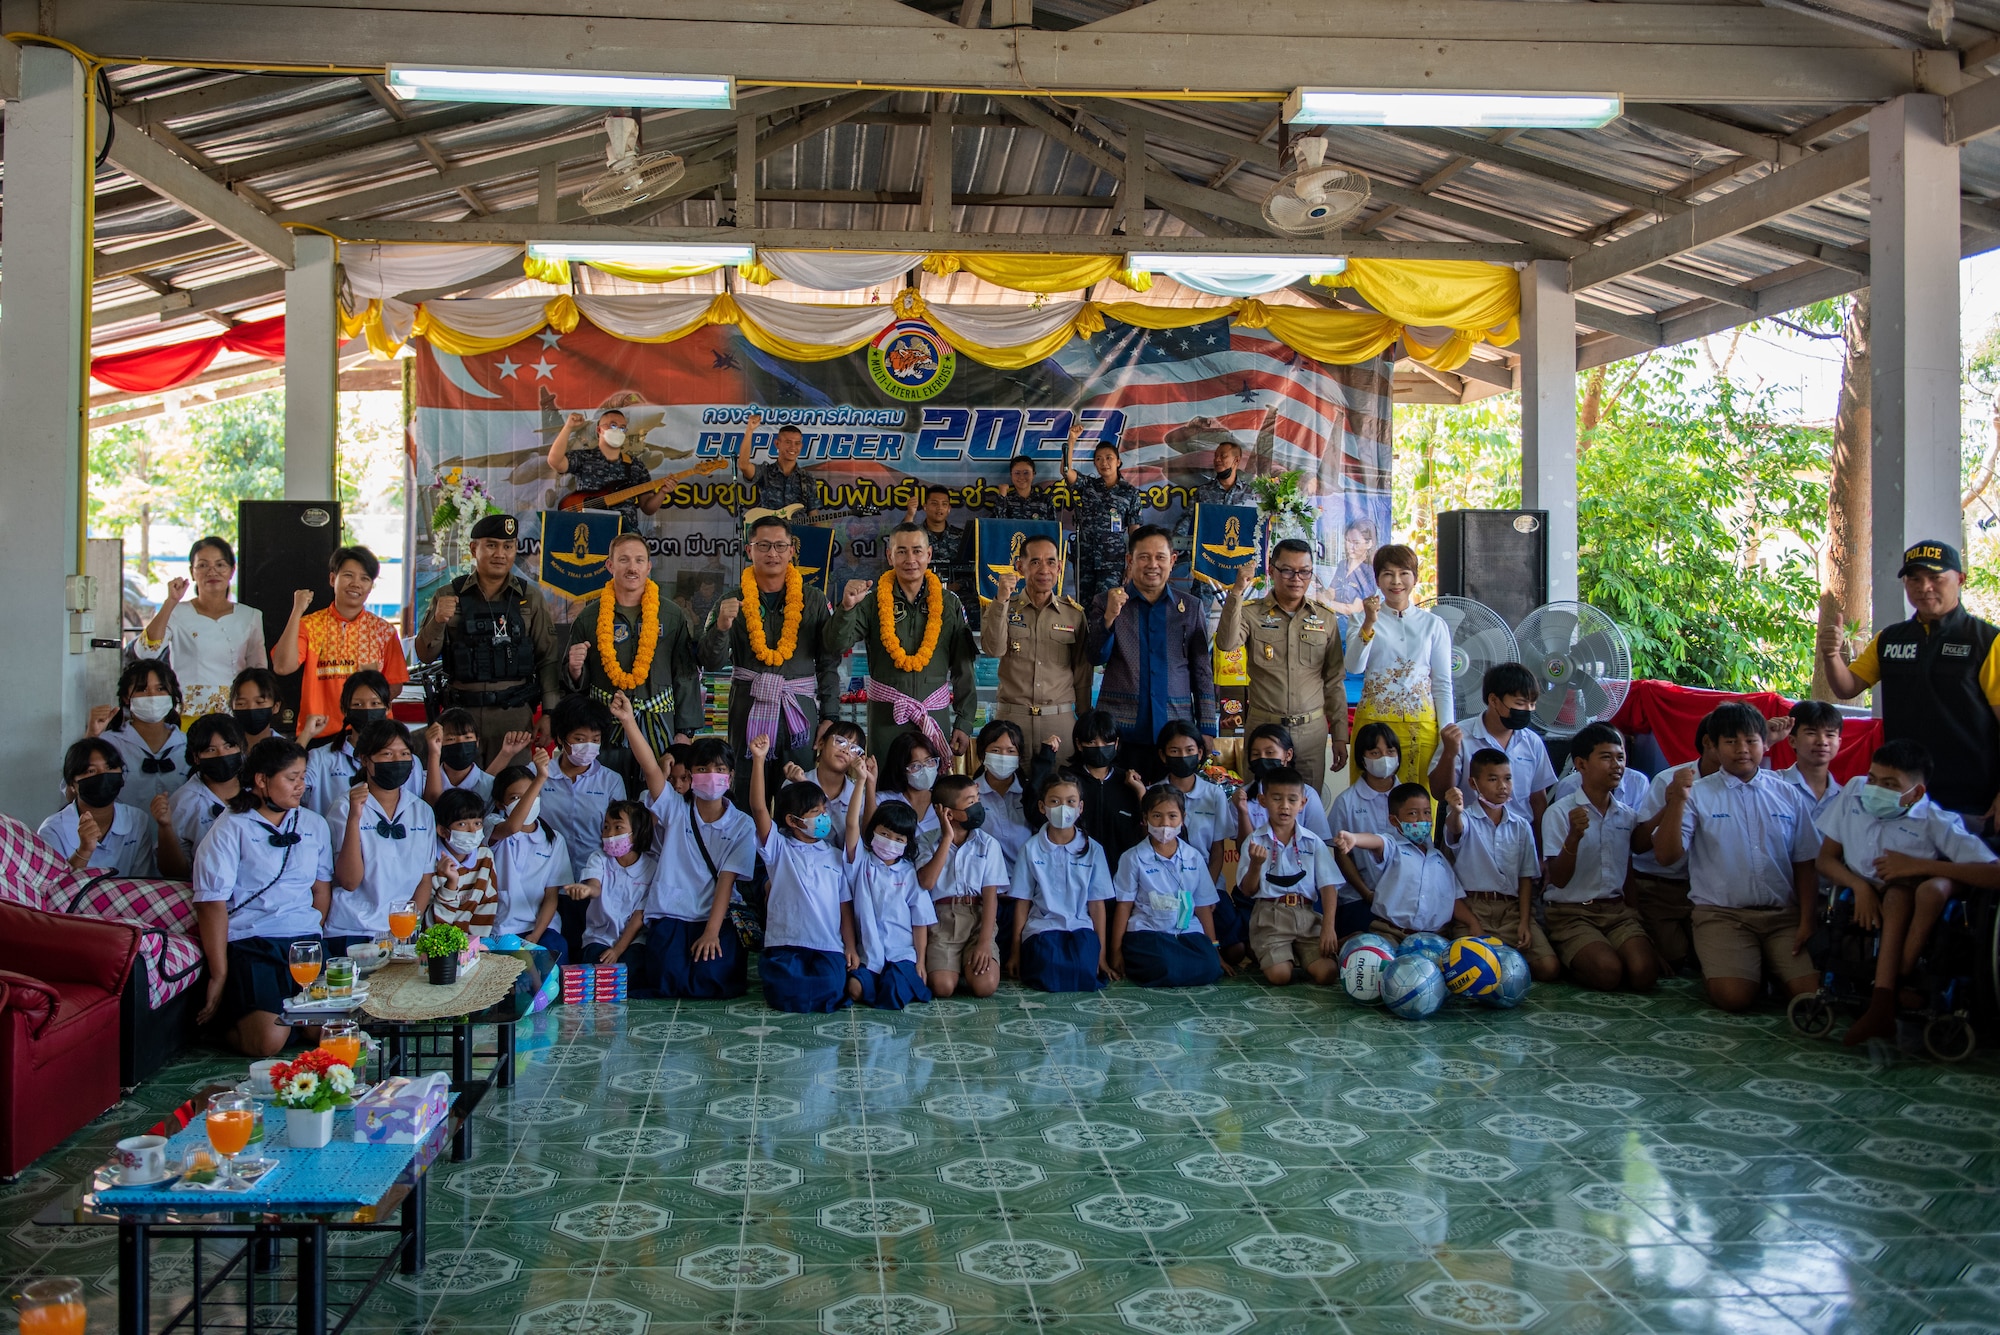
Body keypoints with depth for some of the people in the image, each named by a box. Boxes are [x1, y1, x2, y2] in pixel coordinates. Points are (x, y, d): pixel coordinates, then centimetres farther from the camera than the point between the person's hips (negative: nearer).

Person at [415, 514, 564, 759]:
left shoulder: (530, 597, 7)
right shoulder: (449, 596, 6)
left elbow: (548, 659, 6)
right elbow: (425, 656, 5)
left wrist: (549, 713, -1)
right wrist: (438, 621, -13)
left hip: (515, 713, 0)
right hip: (462, 712, 0)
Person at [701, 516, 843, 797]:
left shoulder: (814, 601, 6)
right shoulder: (731, 603, 6)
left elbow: (828, 663, 7)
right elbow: (712, 663, 0)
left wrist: (830, 717, 1)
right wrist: (721, 627, -18)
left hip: (800, 714, 0)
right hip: (748, 713, 0)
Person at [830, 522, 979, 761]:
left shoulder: (949, 603, 3)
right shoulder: (873, 600, 0)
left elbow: (963, 667, 5)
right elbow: (836, 646, -7)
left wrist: (964, 722, 2)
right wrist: (847, 607, -24)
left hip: (935, 714, 1)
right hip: (885, 713, -1)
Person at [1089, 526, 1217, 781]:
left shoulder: (1190, 608, 10)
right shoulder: (1106, 603, 7)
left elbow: (1203, 673, 11)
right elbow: (1096, 658, -3)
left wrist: (1207, 731, 6)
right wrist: (1110, 615, -19)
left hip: (1177, 732, 1)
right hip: (1122, 732, -1)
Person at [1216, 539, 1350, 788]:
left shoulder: (1324, 619, 7)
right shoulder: (1252, 614, 0)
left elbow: (1334, 681, 9)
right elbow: (1226, 643, -20)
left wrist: (1340, 735, 7)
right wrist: (1236, 593, -25)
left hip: (1312, 730, 2)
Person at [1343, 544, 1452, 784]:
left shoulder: (1433, 625, 6)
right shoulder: (1365, 619, 3)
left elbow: (1443, 684, 7)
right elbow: (1354, 667, -12)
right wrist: (1369, 623, -23)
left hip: (1422, 727, 1)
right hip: (1373, 723, -1)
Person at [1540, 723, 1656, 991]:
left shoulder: (1627, 815, 10)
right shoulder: (1559, 813, -7)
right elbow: (1558, 880, -12)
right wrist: (1573, 837, -28)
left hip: (1617, 909, 5)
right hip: (1571, 912, -5)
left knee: (1644, 973, -22)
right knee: (1607, 971, -28)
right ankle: (1568, 959, 4)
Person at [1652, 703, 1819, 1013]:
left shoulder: (1789, 796, 12)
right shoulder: (1699, 794, 2)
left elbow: (1804, 865, 13)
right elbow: (1666, 854, -8)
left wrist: (1806, 920, 0)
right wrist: (1677, 802, -21)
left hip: (1783, 914, 3)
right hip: (1722, 913, -3)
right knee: (1734, 996, -23)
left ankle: (1768, 966, 14)